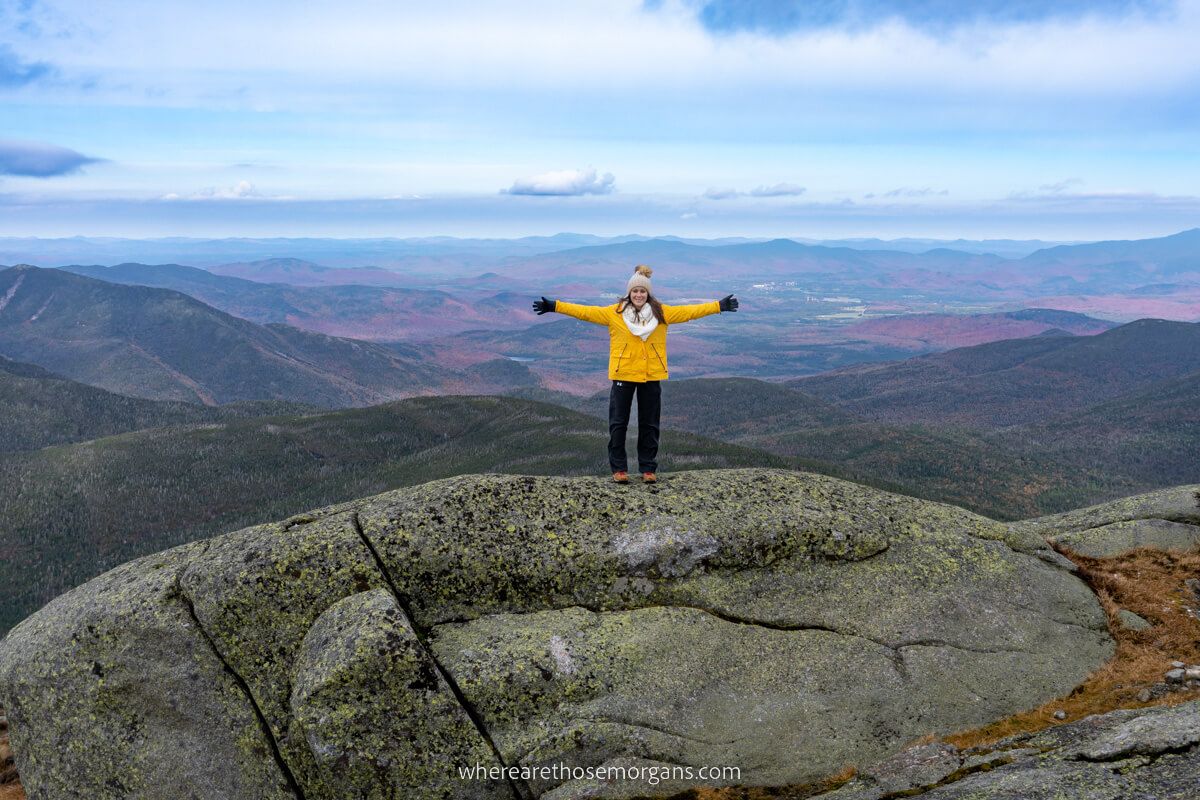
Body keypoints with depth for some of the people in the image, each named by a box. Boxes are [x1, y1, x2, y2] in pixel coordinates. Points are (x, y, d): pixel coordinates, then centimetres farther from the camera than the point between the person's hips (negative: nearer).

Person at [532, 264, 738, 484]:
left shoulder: (661, 312, 1)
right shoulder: (614, 312, -4)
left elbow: (689, 311, 1)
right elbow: (586, 312, -7)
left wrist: (718, 306, -3)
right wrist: (554, 306, -13)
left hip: (651, 376, 1)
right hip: (623, 375, -1)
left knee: (649, 424, 9)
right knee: (618, 423, 4)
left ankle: (648, 468, 20)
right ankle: (619, 468, 16)